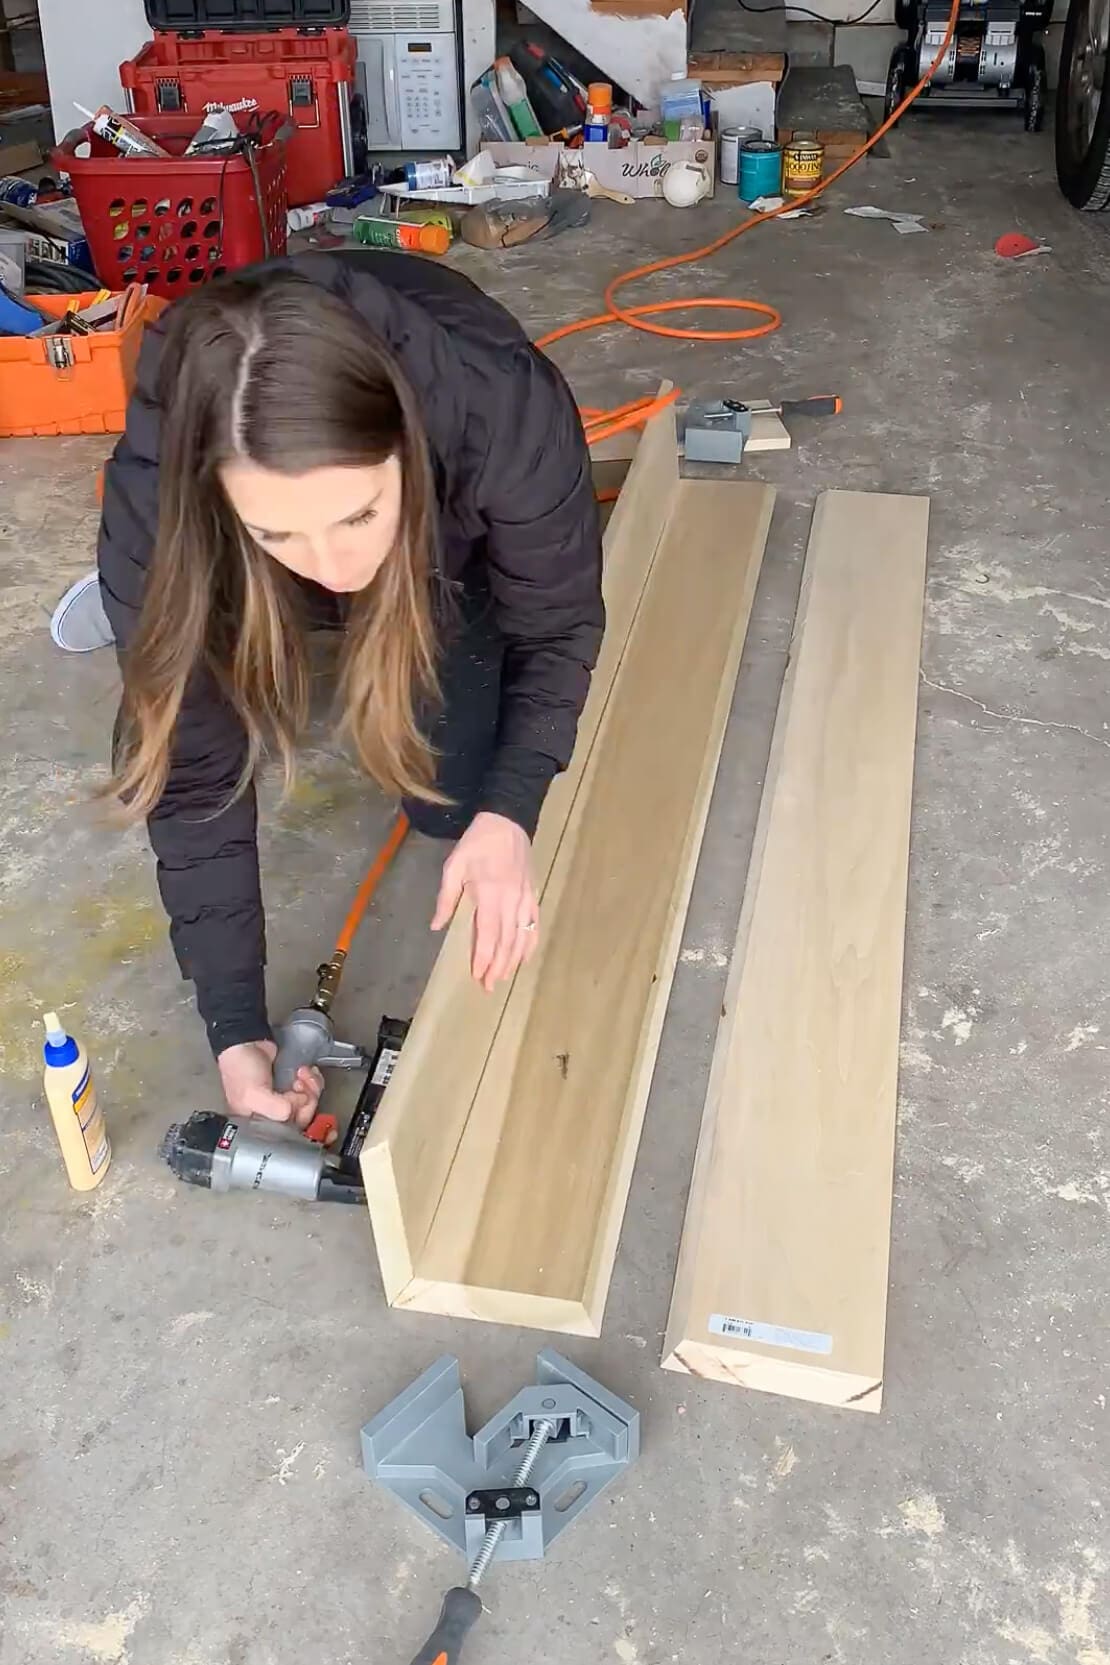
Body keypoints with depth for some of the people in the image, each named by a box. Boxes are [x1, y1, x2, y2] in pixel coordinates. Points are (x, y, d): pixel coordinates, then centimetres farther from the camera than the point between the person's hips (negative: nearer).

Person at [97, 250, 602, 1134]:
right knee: (156, 745, -2)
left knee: (453, 797, -4)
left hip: (448, 533, 0)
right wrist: (236, 1027, -31)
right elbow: (194, 769, -31)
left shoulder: (506, 410, -45)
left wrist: (508, 812, -41)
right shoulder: (155, 494, -41)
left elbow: (558, 630, -26)